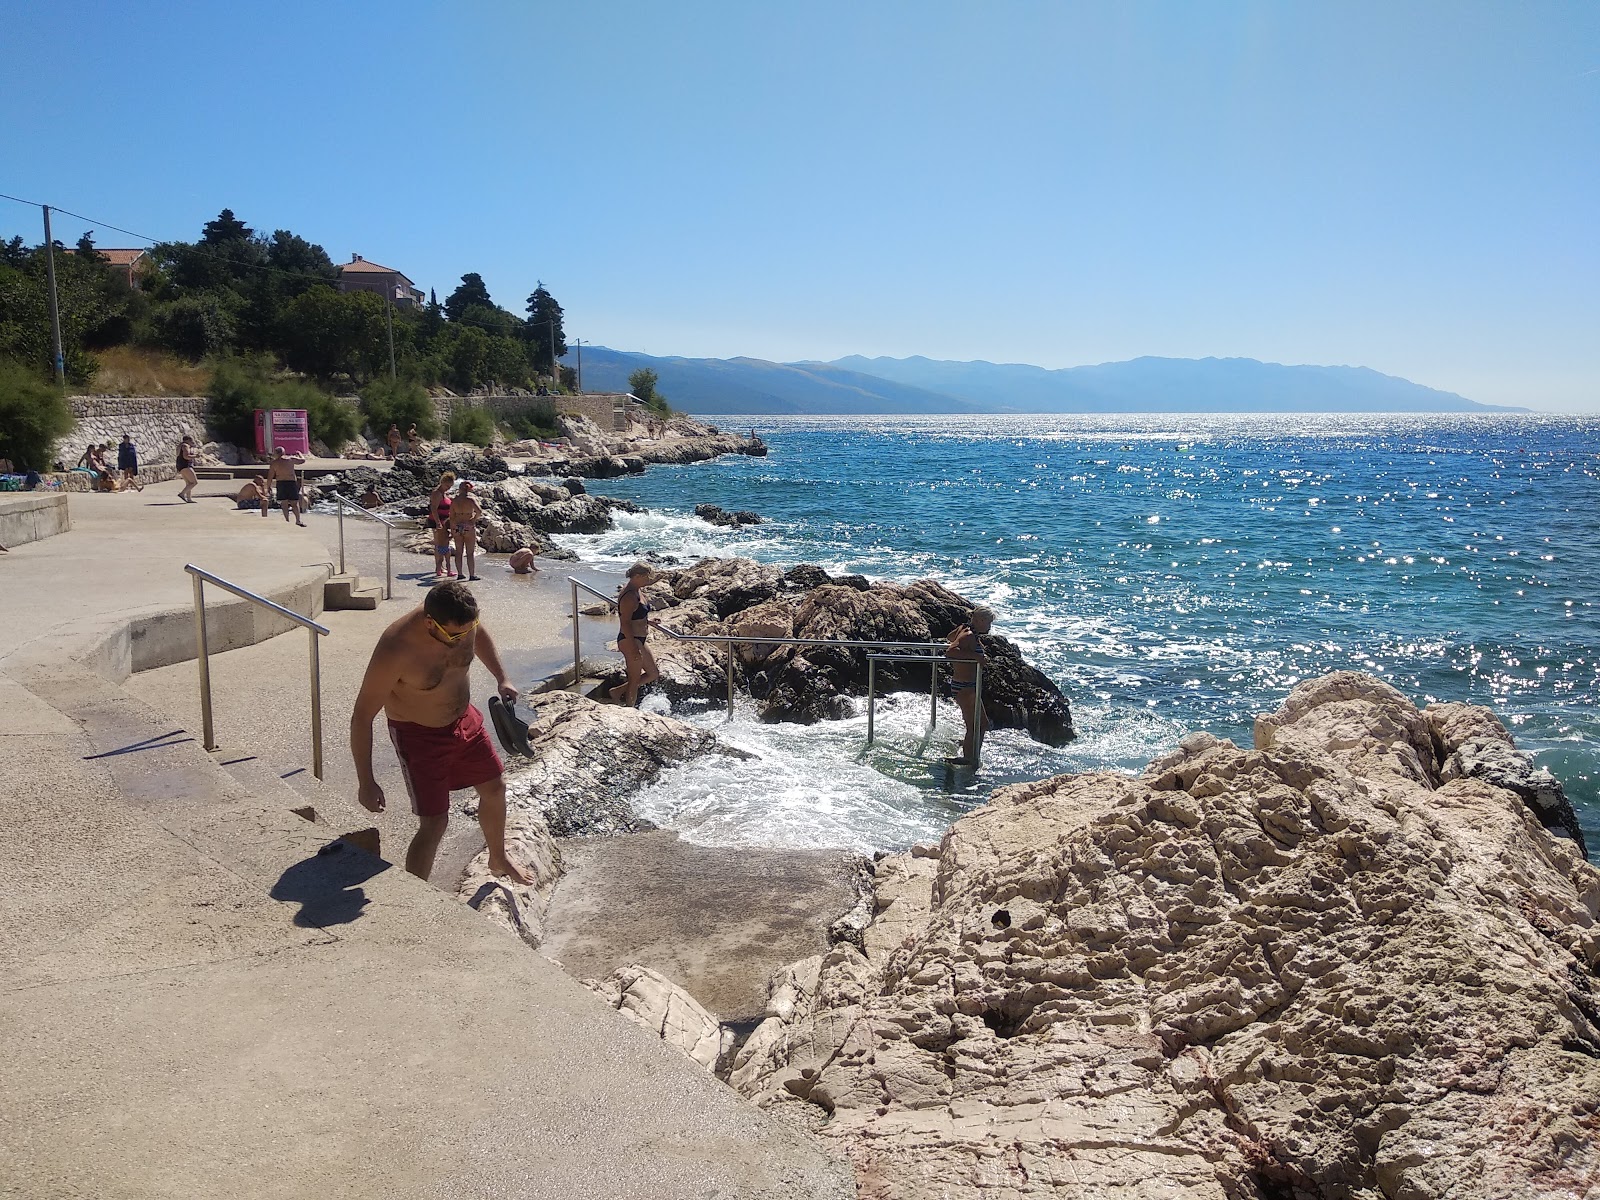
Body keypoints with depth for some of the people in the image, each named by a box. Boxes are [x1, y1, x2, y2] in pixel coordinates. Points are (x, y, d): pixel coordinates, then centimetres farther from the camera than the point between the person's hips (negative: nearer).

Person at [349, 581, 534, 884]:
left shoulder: (461, 619, -20)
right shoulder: (395, 651, -36)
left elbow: (480, 635, 9)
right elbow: (362, 717, -27)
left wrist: (501, 677, -1)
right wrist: (366, 783, -23)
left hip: (464, 719, 7)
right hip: (419, 735, -7)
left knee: (494, 788, 21)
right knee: (434, 823, -9)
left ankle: (498, 860, 47)